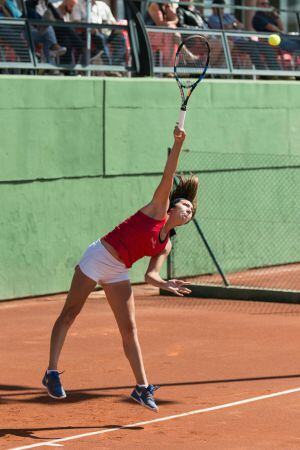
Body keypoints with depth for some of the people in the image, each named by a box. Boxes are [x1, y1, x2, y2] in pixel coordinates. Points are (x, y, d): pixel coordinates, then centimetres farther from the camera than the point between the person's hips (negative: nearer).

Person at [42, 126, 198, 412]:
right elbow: (168, 177, -14)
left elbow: (150, 274, 2)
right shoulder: (159, 209, -4)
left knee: (129, 328, 1)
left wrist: (166, 284, -17)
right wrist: (178, 144, -24)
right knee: (69, 315, 0)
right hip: (98, 257, -6)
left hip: (118, 273, 6)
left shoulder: (165, 246, 9)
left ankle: (142, 387, 3)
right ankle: (52, 373, 6)